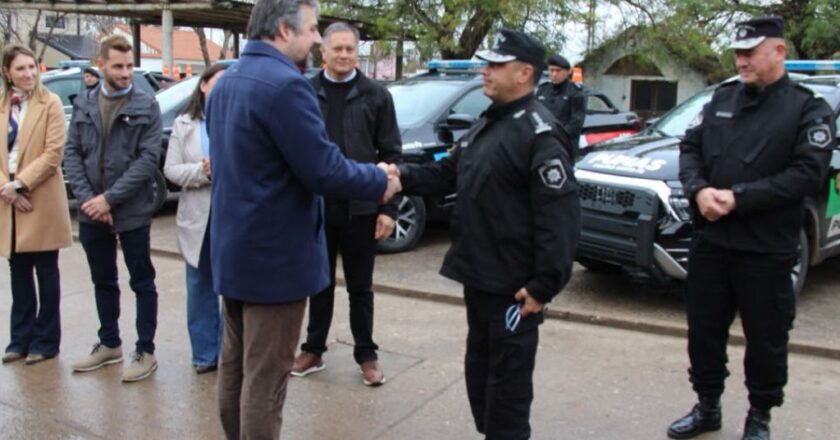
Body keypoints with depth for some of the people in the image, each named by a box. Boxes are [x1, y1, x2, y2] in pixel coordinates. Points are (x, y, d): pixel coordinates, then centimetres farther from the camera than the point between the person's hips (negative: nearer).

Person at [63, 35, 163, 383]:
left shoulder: (146, 106, -5)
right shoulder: (83, 105, 7)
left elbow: (148, 159, -12)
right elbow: (72, 154, 5)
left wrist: (109, 198, -15)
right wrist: (87, 198, -9)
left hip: (132, 211, -4)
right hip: (91, 211, 5)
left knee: (142, 283, 5)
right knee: (103, 281, 16)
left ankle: (145, 351, 14)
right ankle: (109, 344, 31)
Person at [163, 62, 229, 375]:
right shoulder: (184, 124, 7)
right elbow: (171, 170, 2)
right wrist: (201, 172, -14)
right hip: (198, 217, 3)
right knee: (200, 287, 11)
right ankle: (205, 353, 24)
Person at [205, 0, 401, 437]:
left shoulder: (226, 82, 11)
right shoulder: (285, 84, -21)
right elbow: (323, 170, -22)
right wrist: (380, 181, -6)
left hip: (234, 246, 10)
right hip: (275, 252, -10)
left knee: (235, 362, 20)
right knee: (265, 374, 2)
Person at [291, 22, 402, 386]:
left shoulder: (376, 95, 0)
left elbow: (391, 155, 0)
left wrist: (388, 208, -6)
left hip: (361, 208, -1)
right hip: (315, 206, 1)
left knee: (360, 286, 11)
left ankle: (366, 355, 23)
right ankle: (313, 349, 29)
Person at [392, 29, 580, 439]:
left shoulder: (539, 133, -17)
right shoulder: (487, 124, 13)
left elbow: (560, 216, -22)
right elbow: (448, 173, 15)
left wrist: (544, 285, -23)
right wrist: (404, 175, -3)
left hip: (513, 284, -10)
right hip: (478, 274, 10)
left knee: (507, 378, 4)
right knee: (480, 368, 22)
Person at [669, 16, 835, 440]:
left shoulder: (809, 108, -4)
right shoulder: (722, 98, 11)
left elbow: (807, 173, -14)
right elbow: (690, 147, 8)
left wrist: (738, 198, -20)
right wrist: (699, 190, -12)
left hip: (766, 250, -4)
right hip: (709, 241, 4)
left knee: (766, 338, 9)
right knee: (704, 330, 13)